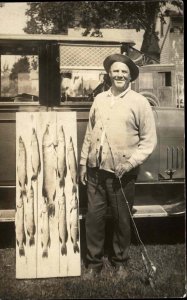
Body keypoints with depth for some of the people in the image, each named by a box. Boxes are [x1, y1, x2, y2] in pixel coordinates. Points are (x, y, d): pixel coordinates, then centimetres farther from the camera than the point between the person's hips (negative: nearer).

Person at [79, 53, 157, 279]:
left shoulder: (139, 102, -4)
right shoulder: (99, 99, 8)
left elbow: (149, 140, -5)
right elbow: (89, 133, 12)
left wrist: (130, 163, -15)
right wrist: (83, 163, 10)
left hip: (122, 174, -3)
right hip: (96, 170, 3)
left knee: (122, 220, 11)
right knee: (93, 217, 8)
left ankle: (120, 261, 32)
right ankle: (94, 261, 26)